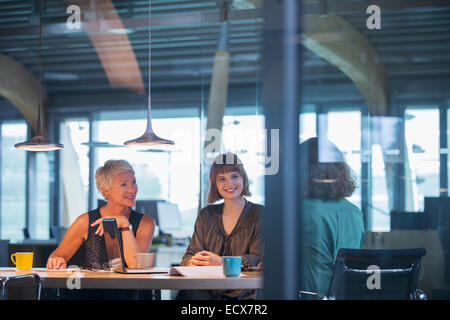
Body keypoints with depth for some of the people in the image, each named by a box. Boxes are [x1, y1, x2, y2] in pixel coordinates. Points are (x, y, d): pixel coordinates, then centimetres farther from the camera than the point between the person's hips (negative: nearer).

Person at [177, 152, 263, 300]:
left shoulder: (259, 214, 6)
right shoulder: (206, 215, 19)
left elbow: (259, 260, -6)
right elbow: (191, 254, 13)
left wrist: (222, 262, -22)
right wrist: (192, 262, -15)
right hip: (207, 291, 3)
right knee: (185, 294, -33)